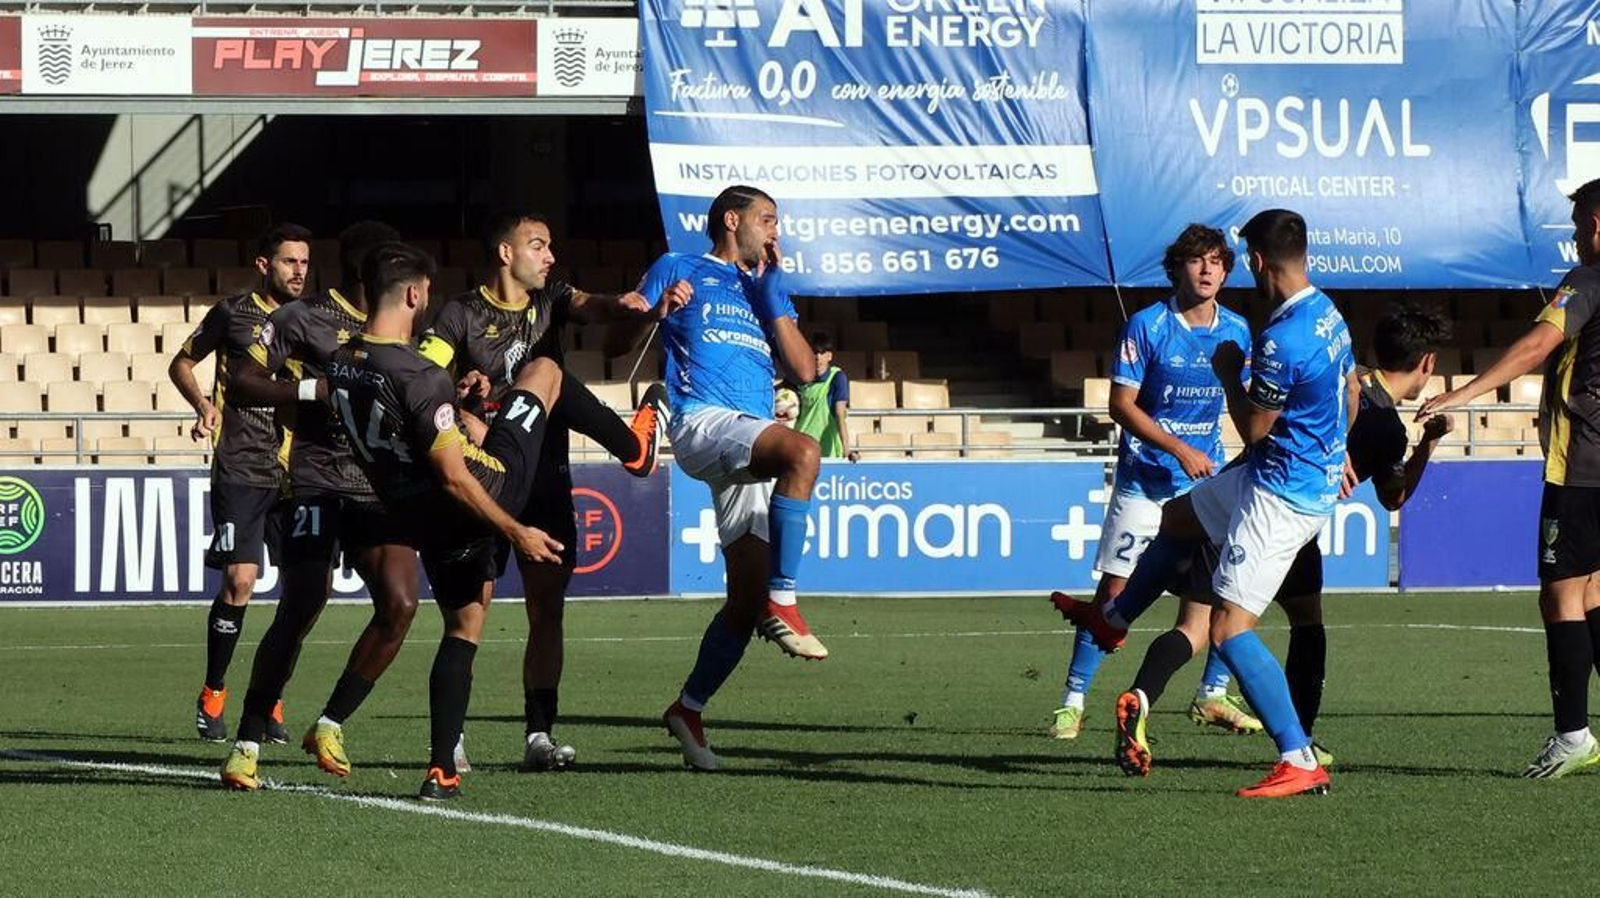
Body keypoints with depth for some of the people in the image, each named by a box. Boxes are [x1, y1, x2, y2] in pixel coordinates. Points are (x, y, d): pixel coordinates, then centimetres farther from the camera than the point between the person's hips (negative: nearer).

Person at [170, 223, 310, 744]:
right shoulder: (233, 314, 2)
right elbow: (182, 364, 12)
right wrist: (204, 405, -5)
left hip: (296, 472, 4)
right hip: (240, 468, -4)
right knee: (239, 579, -12)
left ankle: (271, 702, 9)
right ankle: (212, 695, 5)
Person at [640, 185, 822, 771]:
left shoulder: (766, 292, 28)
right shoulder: (680, 271, 14)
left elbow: (805, 371, 15)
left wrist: (772, 292, 11)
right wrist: (658, 308, -12)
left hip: (753, 449, 7)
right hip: (704, 421, -7)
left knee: (748, 598, 0)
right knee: (802, 451, -37)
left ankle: (688, 710, 16)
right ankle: (782, 604, -38)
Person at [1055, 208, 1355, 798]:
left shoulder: (1281, 341, -27)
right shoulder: (1329, 313, 3)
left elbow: (1253, 428, -17)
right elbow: (1351, 394, 19)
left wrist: (1229, 374, 0)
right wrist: (1337, 456, 35)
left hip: (1280, 496, -10)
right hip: (1320, 473, 10)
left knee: (1230, 628, -13)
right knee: (1177, 518, 31)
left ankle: (1299, 762, -17)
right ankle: (1113, 619, 54)